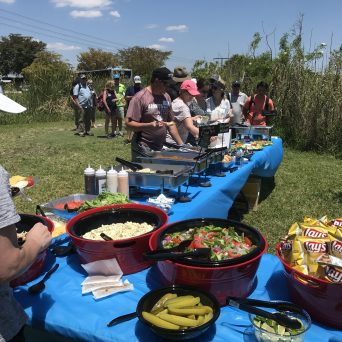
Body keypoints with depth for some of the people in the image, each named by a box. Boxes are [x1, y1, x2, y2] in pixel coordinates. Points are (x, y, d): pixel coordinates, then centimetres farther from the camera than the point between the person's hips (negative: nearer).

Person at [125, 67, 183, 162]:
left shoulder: (166, 97, 11)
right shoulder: (140, 97, -9)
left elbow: (171, 123, 17)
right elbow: (129, 123, -13)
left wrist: (181, 144, 12)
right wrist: (150, 125, -26)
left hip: (161, 148, 6)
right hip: (143, 149, -6)